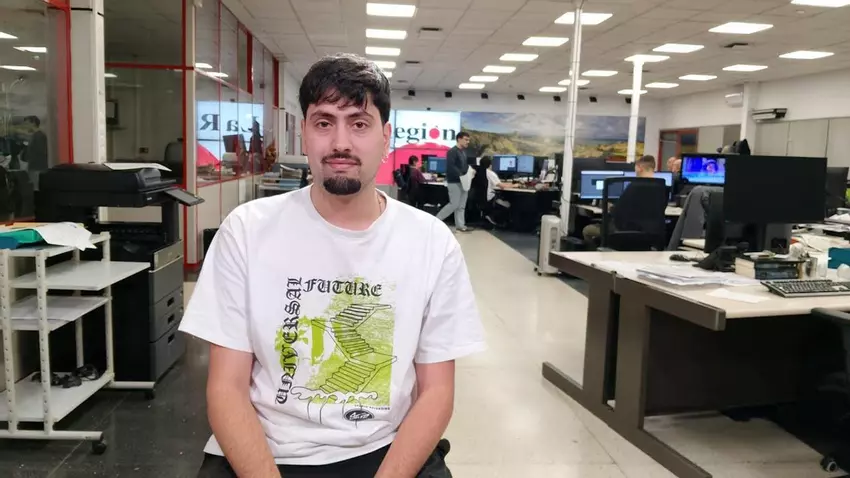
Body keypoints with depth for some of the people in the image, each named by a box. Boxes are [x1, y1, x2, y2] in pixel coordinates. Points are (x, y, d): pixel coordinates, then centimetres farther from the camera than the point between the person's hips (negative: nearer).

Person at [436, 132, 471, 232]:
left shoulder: (464, 152, 14)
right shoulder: (452, 151, -14)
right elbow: (450, 167, -24)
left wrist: (470, 171, 2)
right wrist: (461, 175, -26)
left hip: (463, 181, 9)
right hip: (454, 182, -9)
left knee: (461, 206, 9)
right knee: (454, 204, -8)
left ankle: (460, 225, 14)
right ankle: (436, 220, 4)